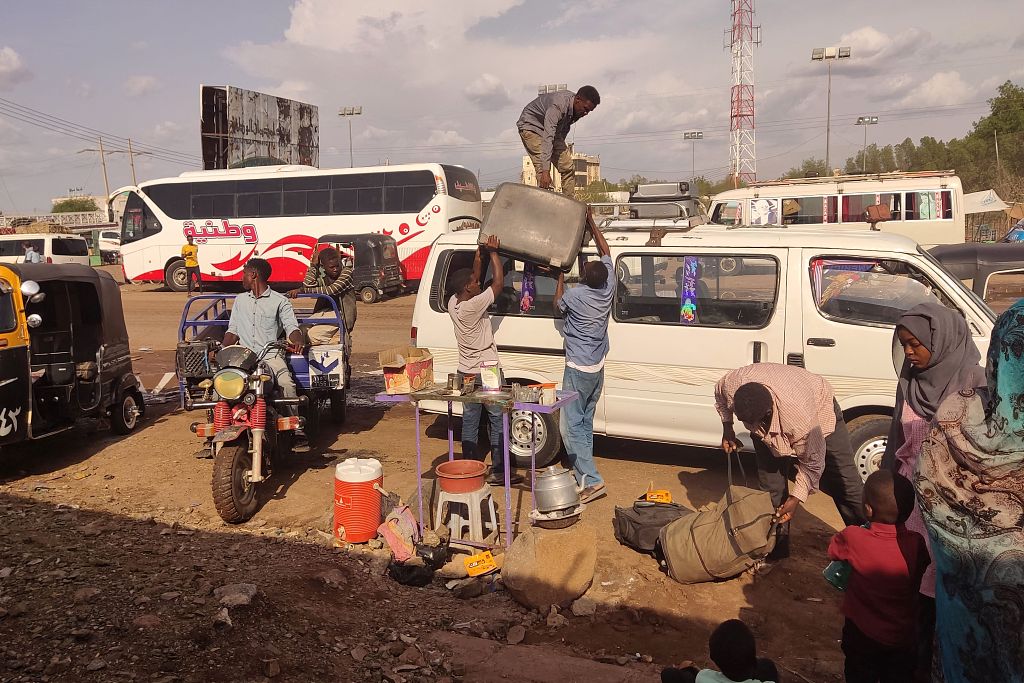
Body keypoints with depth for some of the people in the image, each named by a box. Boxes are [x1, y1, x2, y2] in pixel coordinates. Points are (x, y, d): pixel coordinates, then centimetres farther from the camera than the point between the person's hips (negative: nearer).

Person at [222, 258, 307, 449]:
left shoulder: (280, 301, 9)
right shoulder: (240, 300, 23)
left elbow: (292, 327, -2)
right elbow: (233, 331, 21)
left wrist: (297, 341, -26)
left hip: (271, 355, -3)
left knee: (287, 384, -30)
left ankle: (297, 433, -26)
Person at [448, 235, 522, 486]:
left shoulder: (453, 303, -1)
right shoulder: (472, 306, -24)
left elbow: (472, 279, 14)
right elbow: (498, 282, -20)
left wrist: (480, 254, 12)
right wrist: (493, 252, -10)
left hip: (466, 371, 8)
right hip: (486, 372, -8)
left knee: (470, 419, 13)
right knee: (498, 419, 2)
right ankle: (498, 471, 7)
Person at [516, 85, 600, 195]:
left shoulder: (577, 109, -11)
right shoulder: (558, 105, -36)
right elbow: (547, 137, -44)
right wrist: (545, 170, -51)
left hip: (553, 130, 8)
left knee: (568, 167, -2)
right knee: (543, 168, -24)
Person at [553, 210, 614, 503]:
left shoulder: (575, 295, -21)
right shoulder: (608, 289, -6)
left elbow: (557, 305, 4)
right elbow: (606, 253, 11)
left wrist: (560, 277, 14)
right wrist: (591, 223, 17)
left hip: (578, 370, -7)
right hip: (598, 368, 7)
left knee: (570, 425, -5)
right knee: (585, 421, 18)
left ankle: (591, 480, -11)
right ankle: (583, 470, 26)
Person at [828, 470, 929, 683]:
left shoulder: (852, 538, -28)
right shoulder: (916, 543, -22)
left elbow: (833, 551, -4)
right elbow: (917, 585, -2)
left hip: (862, 635, -1)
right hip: (903, 637, 1)